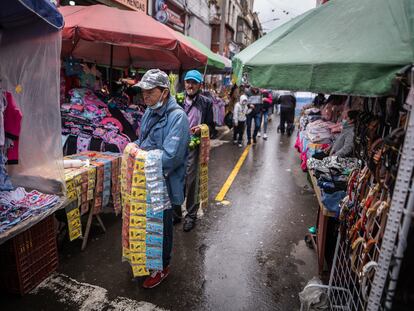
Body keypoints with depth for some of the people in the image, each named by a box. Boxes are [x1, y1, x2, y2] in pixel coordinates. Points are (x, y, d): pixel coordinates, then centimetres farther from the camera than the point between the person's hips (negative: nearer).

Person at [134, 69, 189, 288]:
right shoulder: (150, 111, 6)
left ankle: (162, 267, 34)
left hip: (165, 182, -8)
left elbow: (170, 156, -29)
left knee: (162, 225, 11)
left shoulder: (177, 116, -22)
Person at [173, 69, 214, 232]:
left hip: (193, 147, -3)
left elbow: (210, 125, 6)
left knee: (191, 182, 4)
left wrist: (201, 128, -14)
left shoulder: (206, 103, 1)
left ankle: (191, 215, 21)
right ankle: (176, 213, 27)